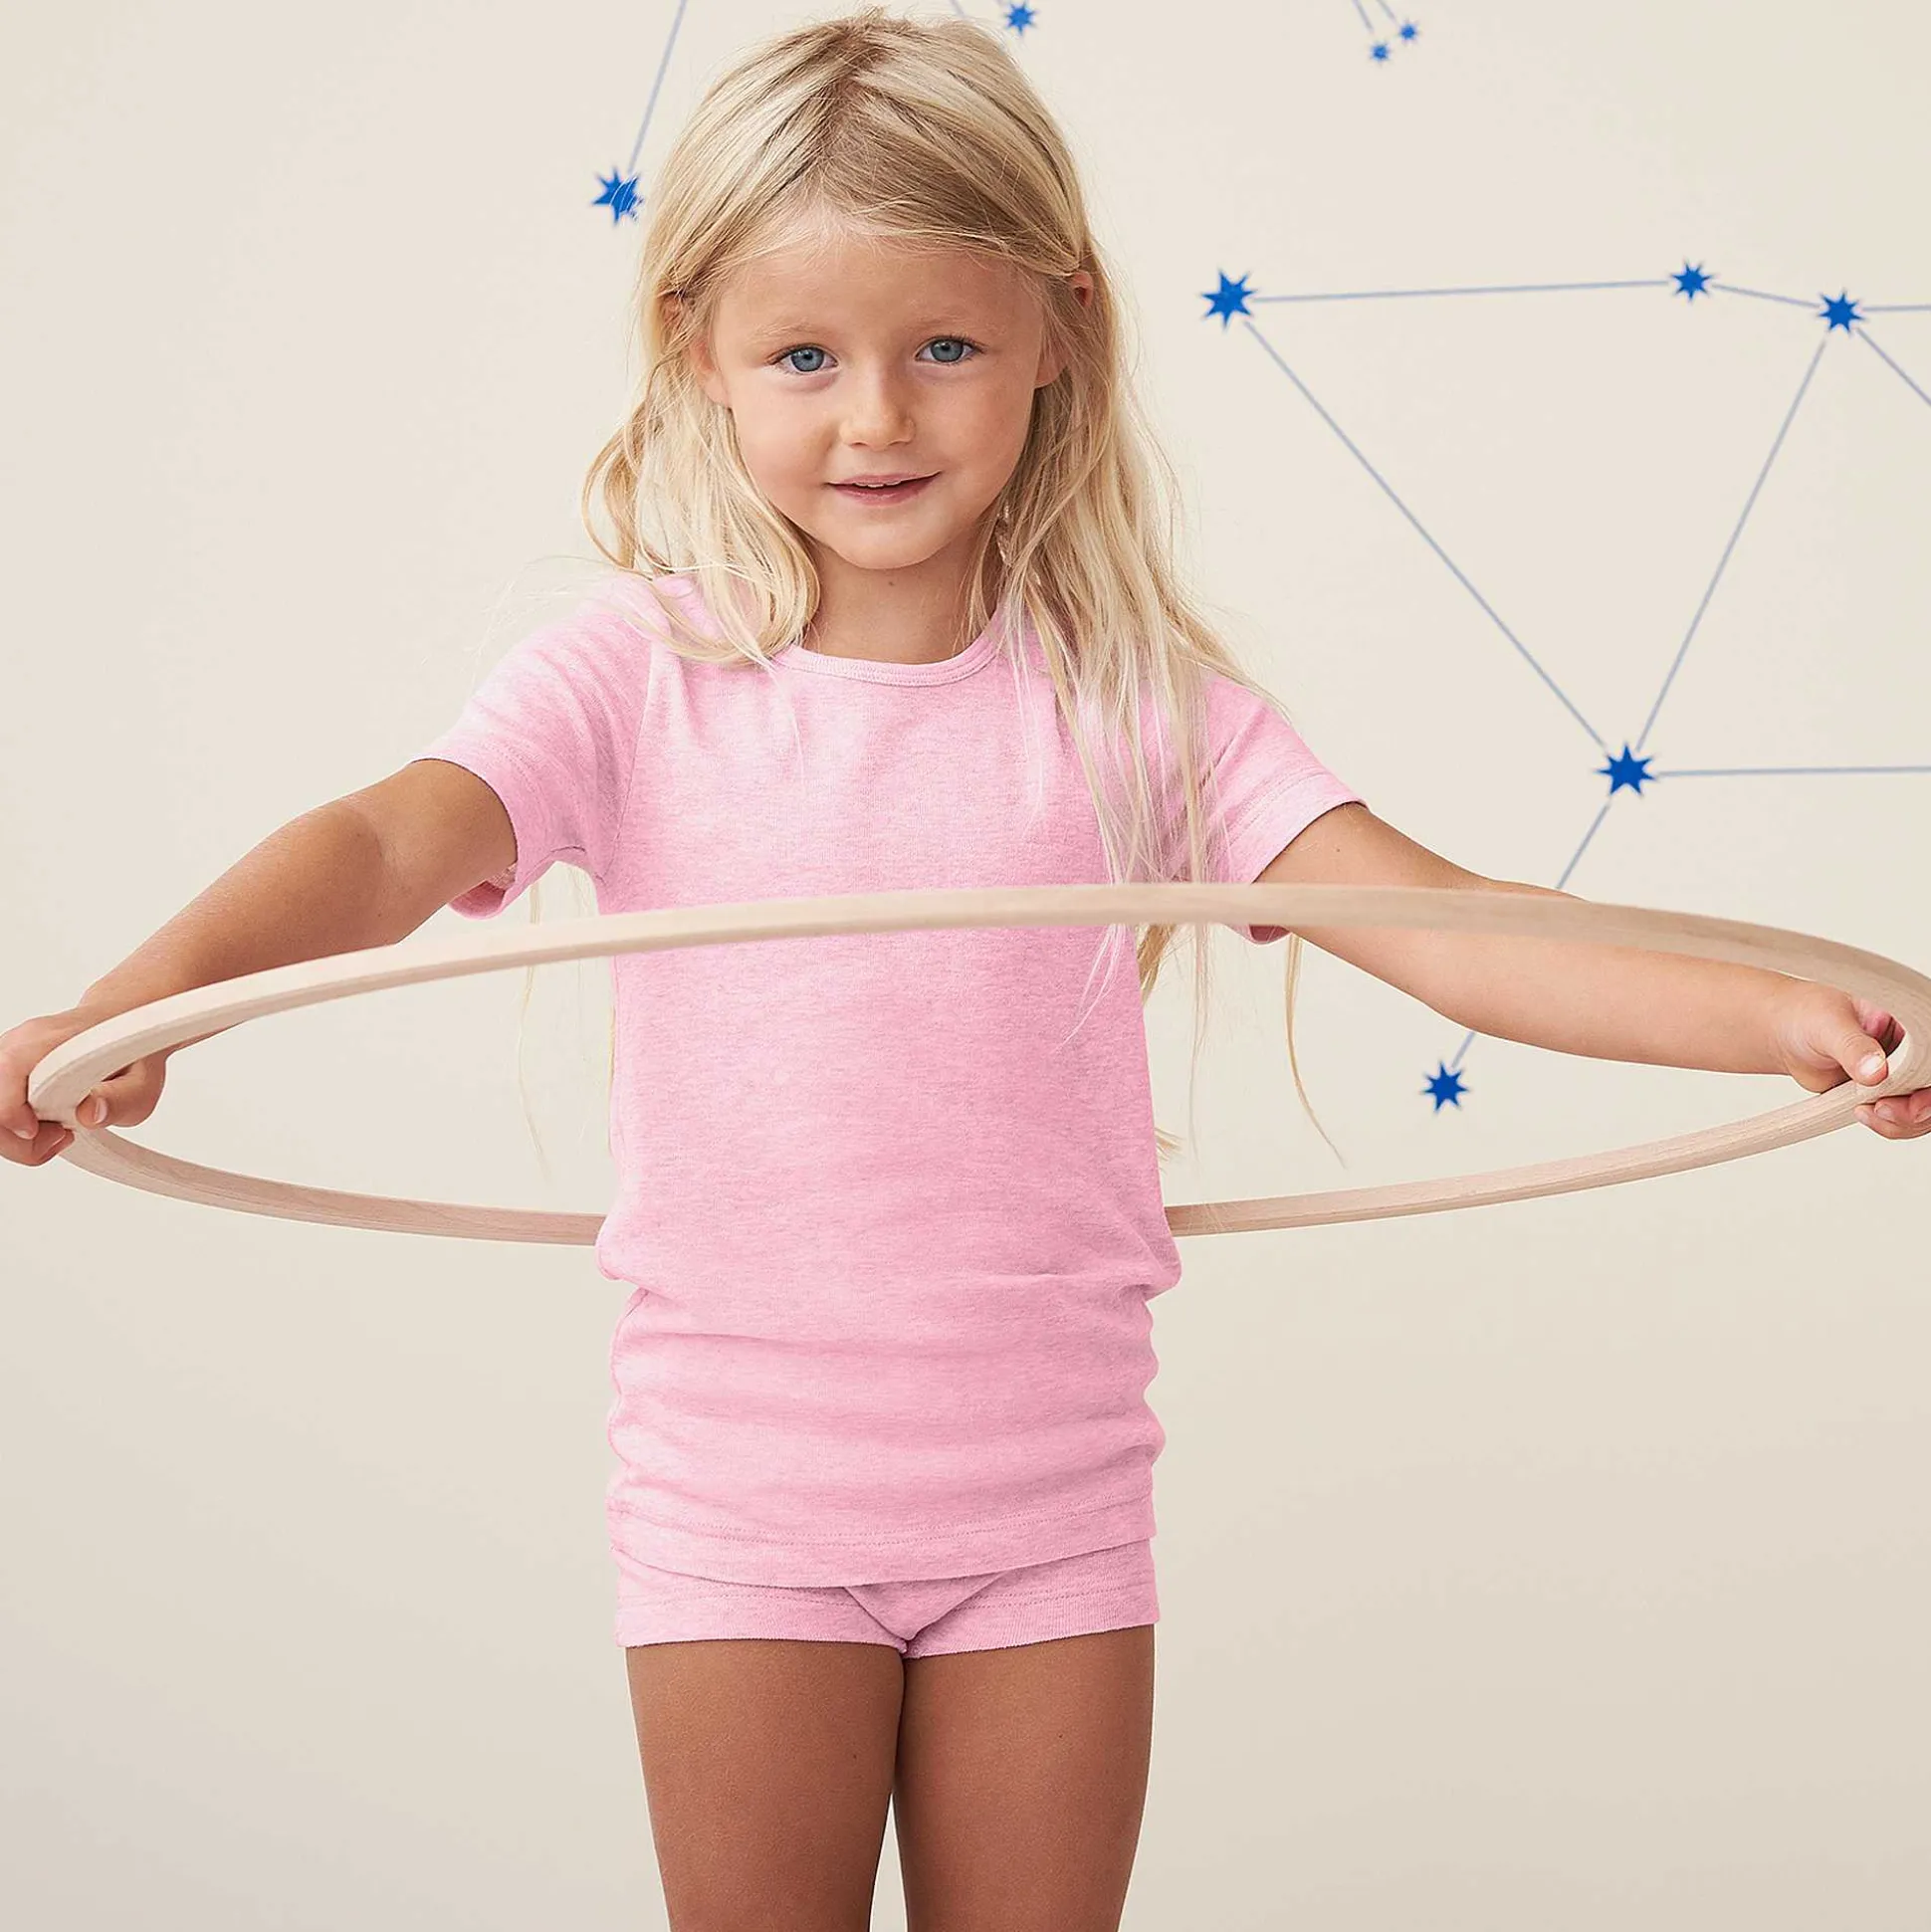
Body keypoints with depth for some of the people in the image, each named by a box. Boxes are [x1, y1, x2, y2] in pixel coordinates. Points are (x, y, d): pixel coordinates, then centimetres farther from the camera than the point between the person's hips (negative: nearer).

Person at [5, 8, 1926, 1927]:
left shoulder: (1133, 694, -3)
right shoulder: (635, 679, -6)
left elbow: (1436, 922, -10)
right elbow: (388, 843, -20)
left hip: (1049, 1498, 1)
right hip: (741, 1499, -1)